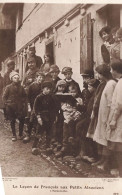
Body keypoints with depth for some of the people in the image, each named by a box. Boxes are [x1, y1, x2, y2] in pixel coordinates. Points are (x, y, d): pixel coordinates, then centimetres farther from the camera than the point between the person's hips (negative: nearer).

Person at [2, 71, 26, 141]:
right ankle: (14, 135, 18)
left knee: (22, 120, -2)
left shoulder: (21, 87, 5)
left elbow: (24, 96, 15)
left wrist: (23, 102, 3)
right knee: (12, 121, 6)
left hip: (20, 107, 2)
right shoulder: (8, 87, -1)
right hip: (11, 107, -1)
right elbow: (4, 96, 4)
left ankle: (20, 134, 15)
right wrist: (6, 104, -2)